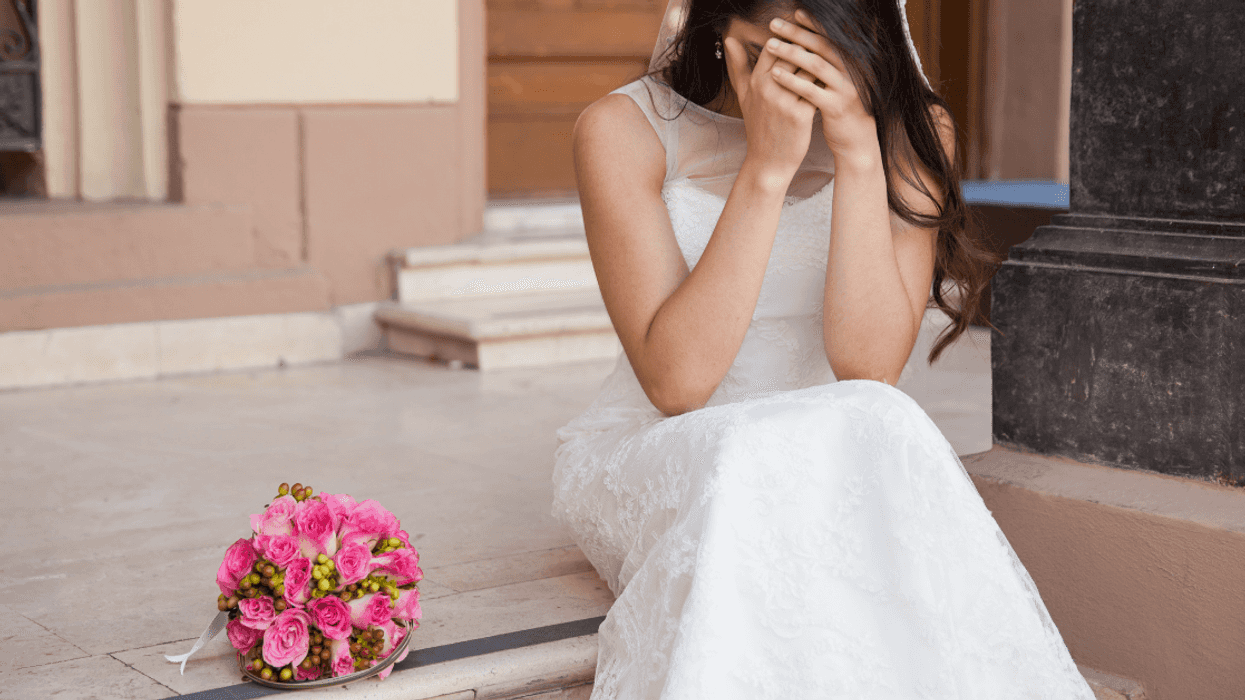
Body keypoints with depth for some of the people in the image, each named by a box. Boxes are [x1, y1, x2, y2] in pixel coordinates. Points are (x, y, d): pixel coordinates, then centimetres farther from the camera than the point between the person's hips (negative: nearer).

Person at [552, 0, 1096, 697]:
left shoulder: (911, 131, -5)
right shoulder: (627, 129, -11)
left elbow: (868, 368, -16)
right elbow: (675, 382, -21)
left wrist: (858, 155, -25)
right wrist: (768, 166, -26)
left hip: (843, 454, 2)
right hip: (658, 455, -2)